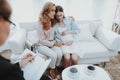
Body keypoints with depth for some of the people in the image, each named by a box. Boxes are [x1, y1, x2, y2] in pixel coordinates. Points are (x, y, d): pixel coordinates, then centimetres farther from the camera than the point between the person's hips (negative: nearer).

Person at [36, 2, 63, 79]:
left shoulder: (53, 21, -3)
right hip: (43, 45, -4)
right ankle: (52, 70, 3)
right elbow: (42, 40, -15)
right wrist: (54, 43, -16)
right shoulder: (41, 23, -18)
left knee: (60, 54, -25)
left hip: (53, 43, 4)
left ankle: (56, 68, 5)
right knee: (54, 55, -29)